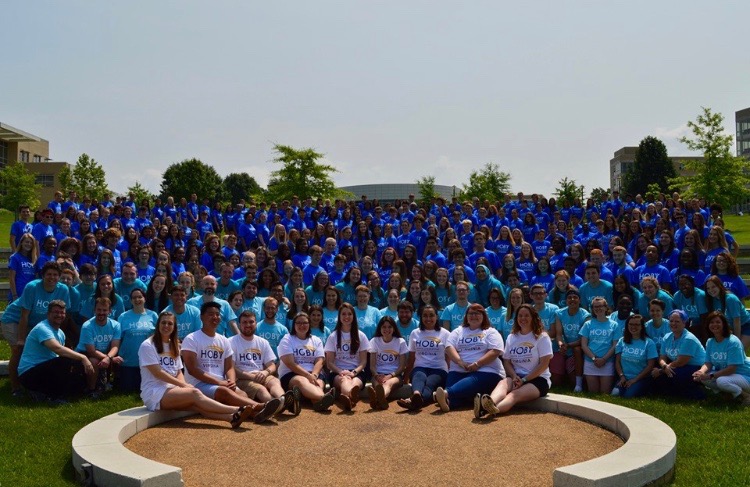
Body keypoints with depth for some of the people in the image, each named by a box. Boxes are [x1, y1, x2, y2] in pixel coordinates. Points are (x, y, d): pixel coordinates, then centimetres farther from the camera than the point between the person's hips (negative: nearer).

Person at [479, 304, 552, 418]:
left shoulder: (542, 337, 0)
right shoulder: (511, 337, 15)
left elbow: (544, 364, -8)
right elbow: (507, 362, 10)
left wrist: (524, 380, -14)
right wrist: (514, 377, -12)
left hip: (538, 379, -4)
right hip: (516, 377, 4)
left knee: (515, 394, -35)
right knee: (503, 383, -32)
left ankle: (493, 409, -67)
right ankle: (490, 403, -65)